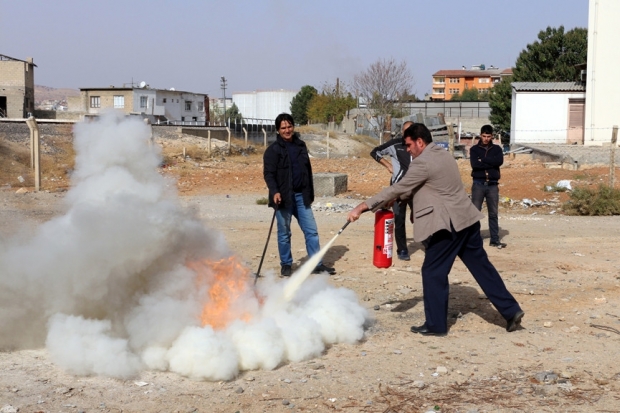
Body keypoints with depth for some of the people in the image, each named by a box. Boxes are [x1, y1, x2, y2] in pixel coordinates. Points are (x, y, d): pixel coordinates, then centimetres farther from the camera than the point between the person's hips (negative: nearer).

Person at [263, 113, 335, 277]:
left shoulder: (301, 146, 12)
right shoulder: (273, 150, -4)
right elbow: (268, 174, -11)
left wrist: (310, 194, 16)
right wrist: (274, 192, -26)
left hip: (301, 196, 5)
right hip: (283, 197, -5)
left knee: (311, 231, 4)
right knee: (284, 233, 4)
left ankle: (317, 264, 10)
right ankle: (286, 265, 17)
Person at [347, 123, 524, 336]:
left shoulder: (423, 163, -14)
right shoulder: (443, 154, 15)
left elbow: (398, 189, -14)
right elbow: (412, 188, 24)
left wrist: (363, 206, -11)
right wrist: (396, 199, 16)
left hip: (448, 224, -9)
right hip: (467, 219, 9)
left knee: (433, 272, 1)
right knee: (481, 265, 14)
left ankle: (436, 324, 8)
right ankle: (511, 310, 16)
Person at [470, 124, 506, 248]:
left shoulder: (497, 149, 8)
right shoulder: (474, 149, 3)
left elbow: (499, 161, -11)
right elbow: (474, 164, -13)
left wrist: (482, 160, -11)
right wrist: (491, 163, -11)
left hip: (493, 185, 2)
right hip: (478, 184, -2)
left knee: (493, 213, 6)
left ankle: (495, 239, 11)